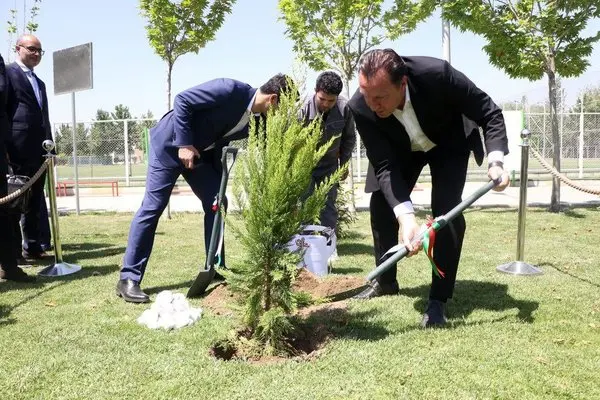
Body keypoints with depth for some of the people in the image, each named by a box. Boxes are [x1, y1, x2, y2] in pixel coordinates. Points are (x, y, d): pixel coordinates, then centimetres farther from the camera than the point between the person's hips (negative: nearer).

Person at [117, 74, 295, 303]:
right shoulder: (231, 90, -25)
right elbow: (182, 100, -24)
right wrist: (184, 144, -24)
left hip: (202, 153, 8)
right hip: (171, 144, -8)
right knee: (153, 207, -9)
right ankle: (128, 279, -4)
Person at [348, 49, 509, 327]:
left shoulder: (436, 74, -40)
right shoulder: (361, 107, -33)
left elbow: (490, 113, -26)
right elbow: (384, 166, -31)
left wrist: (495, 161, -40)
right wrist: (406, 216, -44)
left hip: (449, 141, -2)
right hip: (401, 148, 3)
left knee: (446, 210, -17)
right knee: (380, 204, -1)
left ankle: (438, 298, -5)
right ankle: (385, 281, 22)